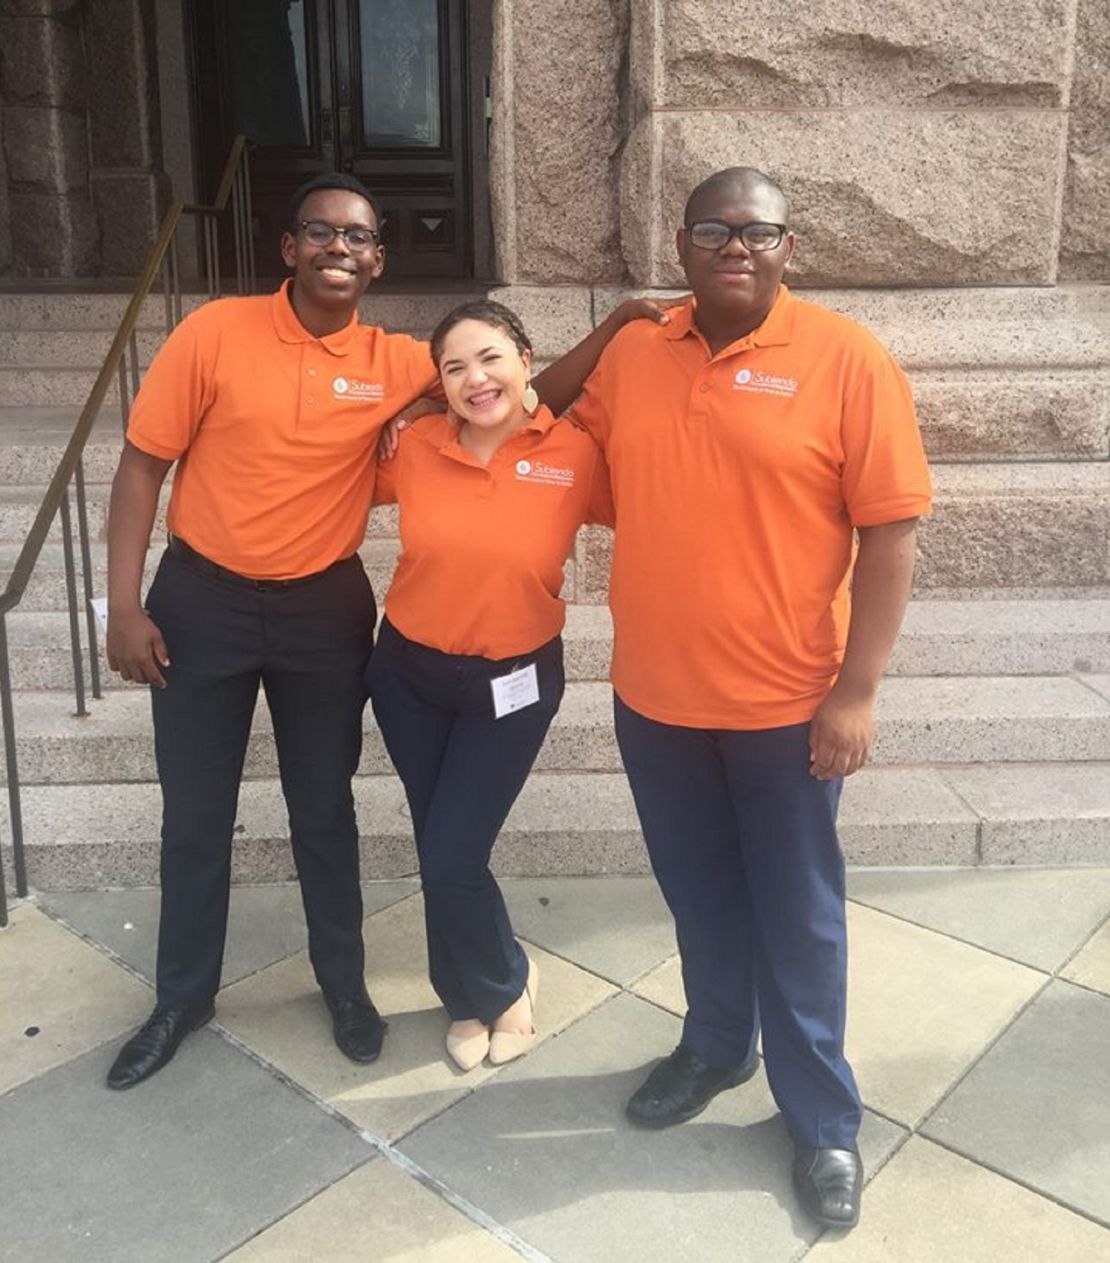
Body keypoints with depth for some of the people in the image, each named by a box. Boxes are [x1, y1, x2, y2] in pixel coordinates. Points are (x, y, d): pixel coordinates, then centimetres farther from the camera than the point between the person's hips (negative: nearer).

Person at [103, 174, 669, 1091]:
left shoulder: (397, 364, -4)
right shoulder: (215, 333, -9)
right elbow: (143, 466, -5)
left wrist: (615, 326, -13)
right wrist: (125, 605, -10)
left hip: (324, 609, 1)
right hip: (201, 601, 0)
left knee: (324, 809, 13)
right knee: (194, 814, 12)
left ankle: (344, 982, 34)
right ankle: (184, 996, 32)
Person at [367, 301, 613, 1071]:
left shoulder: (577, 455, -14)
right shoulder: (414, 449, -8)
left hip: (512, 683, -3)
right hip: (409, 673, 3)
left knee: (452, 860, -4)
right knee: (442, 854, 13)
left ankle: (503, 985, 29)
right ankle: (471, 996, 40)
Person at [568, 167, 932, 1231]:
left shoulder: (846, 361, -10)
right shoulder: (631, 356, 3)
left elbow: (890, 531, -11)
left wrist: (856, 691, -14)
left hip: (785, 703, -4)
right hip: (654, 694, 4)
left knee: (796, 915, 11)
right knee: (700, 894, 21)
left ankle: (822, 1119, 31)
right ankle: (714, 1046, 45)